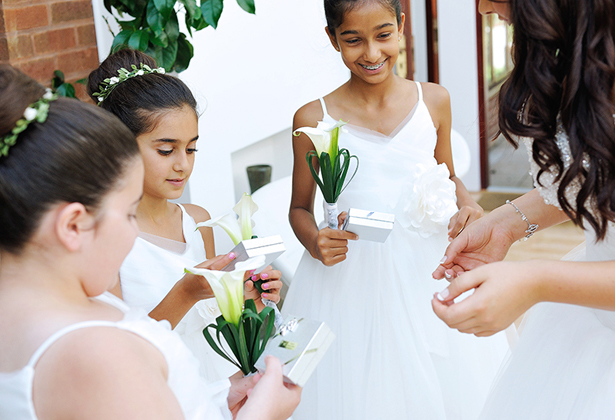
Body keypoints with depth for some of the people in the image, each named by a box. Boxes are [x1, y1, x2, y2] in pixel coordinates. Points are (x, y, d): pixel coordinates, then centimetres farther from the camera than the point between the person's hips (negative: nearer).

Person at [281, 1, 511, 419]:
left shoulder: (433, 100, 2)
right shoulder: (314, 119, -4)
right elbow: (300, 207, 6)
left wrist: (467, 205, -3)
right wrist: (314, 243, -14)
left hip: (427, 269, 2)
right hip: (351, 278, -2)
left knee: (440, 385, 9)